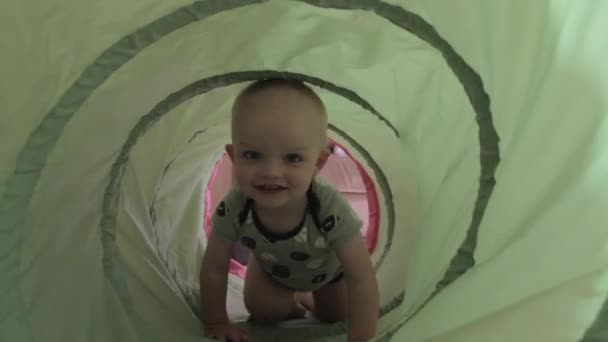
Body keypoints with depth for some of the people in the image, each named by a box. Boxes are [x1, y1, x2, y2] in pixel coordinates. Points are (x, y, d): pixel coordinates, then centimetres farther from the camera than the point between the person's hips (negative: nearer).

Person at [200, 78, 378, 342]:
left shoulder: (331, 209, -46)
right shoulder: (233, 209, -39)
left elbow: (362, 279, -38)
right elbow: (214, 269, -22)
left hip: (330, 267, -1)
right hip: (272, 266, 2)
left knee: (333, 316, 10)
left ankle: (311, 298, 42)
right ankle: (294, 301, 27)